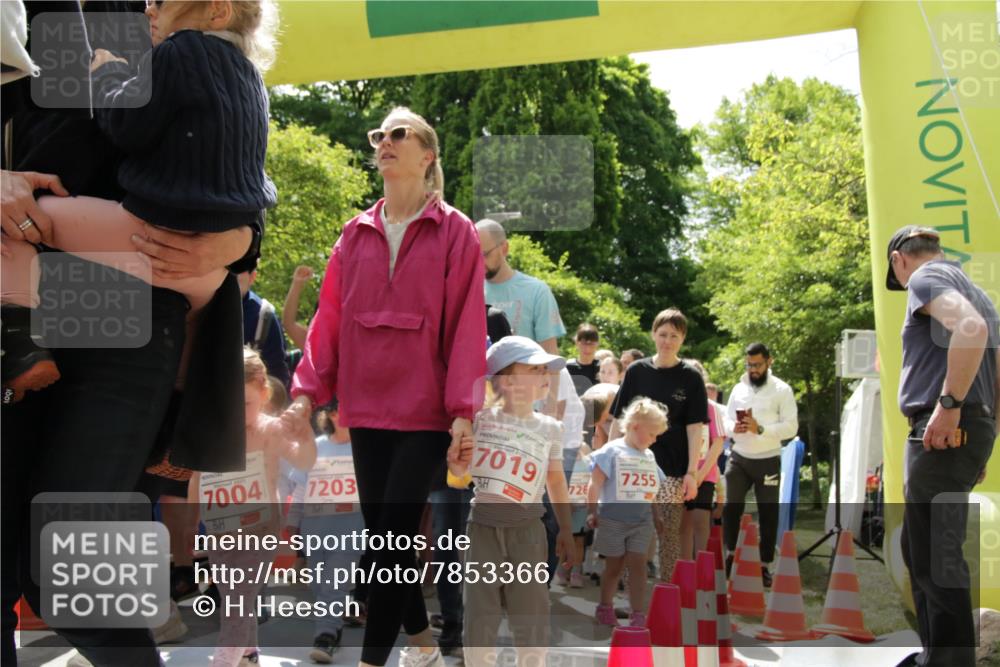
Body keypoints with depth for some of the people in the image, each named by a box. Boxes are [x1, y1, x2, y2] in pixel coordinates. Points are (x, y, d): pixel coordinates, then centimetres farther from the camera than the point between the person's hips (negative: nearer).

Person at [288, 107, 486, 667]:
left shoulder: (455, 231, -2)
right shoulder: (356, 233, 11)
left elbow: (466, 323, -7)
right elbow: (331, 316, 9)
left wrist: (463, 407, -13)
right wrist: (308, 389, 1)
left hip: (425, 409, -5)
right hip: (366, 407, 5)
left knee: (394, 536, -6)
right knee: (381, 533, 10)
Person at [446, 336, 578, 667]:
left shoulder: (549, 429, 3)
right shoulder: (480, 420, -3)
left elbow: (557, 481, 11)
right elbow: (460, 473, 5)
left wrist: (566, 531, 11)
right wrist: (455, 463, -18)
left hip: (526, 530, 1)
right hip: (483, 528, -1)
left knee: (532, 619, 3)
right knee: (479, 618, 5)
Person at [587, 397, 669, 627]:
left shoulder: (649, 456, 10)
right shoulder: (612, 451, -7)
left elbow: (652, 488, 18)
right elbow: (595, 484, -7)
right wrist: (592, 512, -8)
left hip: (642, 521, 4)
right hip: (613, 520, -4)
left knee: (638, 565, -2)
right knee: (614, 566, 8)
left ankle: (638, 616, 1)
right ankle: (605, 608, 26)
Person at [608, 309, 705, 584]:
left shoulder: (690, 378, 1)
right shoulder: (636, 371, 5)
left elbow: (694, 427, -2)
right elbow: (619, 420, 8)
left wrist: (692, 472, -8)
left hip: (672, 470, -2)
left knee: (668, 532, 0)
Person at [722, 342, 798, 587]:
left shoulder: (782, 390, -6)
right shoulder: (738, 389, 6)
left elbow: (791, 427, -12)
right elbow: (726, 420, 9)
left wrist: (760, 429, -25)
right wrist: (733, 428, -15)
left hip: (768, 461, -3)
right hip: (738, 458, 3)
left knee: (768, 514, 5)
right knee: (730, 507, 3)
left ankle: (764, 566, 15)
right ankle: (730, 554, 20)